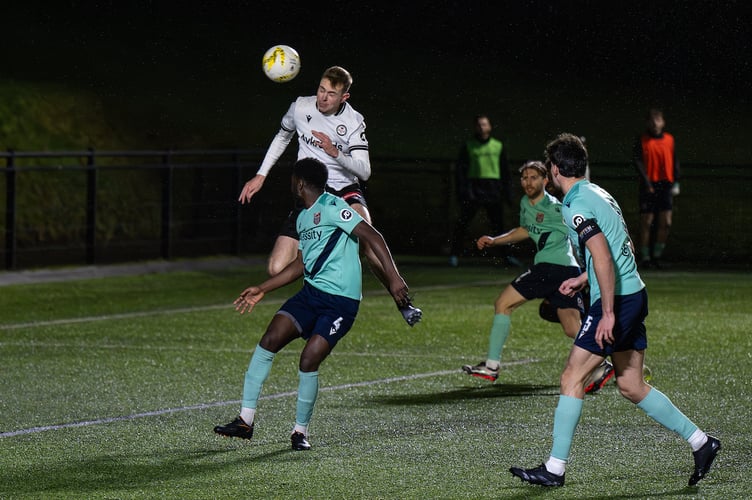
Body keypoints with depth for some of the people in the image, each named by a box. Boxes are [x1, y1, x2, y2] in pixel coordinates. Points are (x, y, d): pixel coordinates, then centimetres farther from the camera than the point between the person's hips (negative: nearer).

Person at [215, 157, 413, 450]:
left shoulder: (331, 208, -11)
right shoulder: (303, 218, 18)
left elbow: (372, 236, -18)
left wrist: (393, 277, -27)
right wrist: (262, 289, 30)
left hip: (340, 302, -8)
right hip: (311, 293, 8)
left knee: (309, 361, -16)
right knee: (270, 339, -9)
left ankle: (301, 430, 4)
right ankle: (246, 420, -7)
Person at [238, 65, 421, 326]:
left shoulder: (353, 121, -8)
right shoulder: (301, 107, -1)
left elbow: (364, 171, -15)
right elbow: (282, 136, 21)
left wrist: (335, 153, -31)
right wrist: (261, 175, 18)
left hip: (345, 189, -3)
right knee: (277, 270, -12)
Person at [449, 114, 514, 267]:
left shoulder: (498, 146, 11)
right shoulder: (468, 146, 5)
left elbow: (505, 170, 16)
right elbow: (460, 168, 2)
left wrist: (507, 192, 11)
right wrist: (461, 190, -9)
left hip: (493, 190, 2)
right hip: (473, 189, -2)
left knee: (498, 224, 3)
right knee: (462, 222, -9)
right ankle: (454, 255, -5)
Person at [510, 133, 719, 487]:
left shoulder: (575, 205, -14)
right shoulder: (599, 194, 16)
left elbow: (603, 256, -24)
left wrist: (608, 313, -25)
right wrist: (583, 279, 30)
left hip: (616, 300, -9)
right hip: (634, 294, 9)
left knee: (572, 378, -4)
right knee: (630, 385, 14)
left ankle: (554, 468, -2)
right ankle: (700, 442, 15)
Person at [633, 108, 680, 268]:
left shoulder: (669, 140, 10)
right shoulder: (642, 140, 0)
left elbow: (674, 162, 14)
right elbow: (637, 161, -6)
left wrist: (675, 182, 5)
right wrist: (646, 182, -17)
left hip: (665, 185, 3)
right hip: (649, 186, -3)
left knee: (666, 223, -2)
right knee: (646, 222, 0)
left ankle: (657, 255, 10)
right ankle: (645, 257, 8)